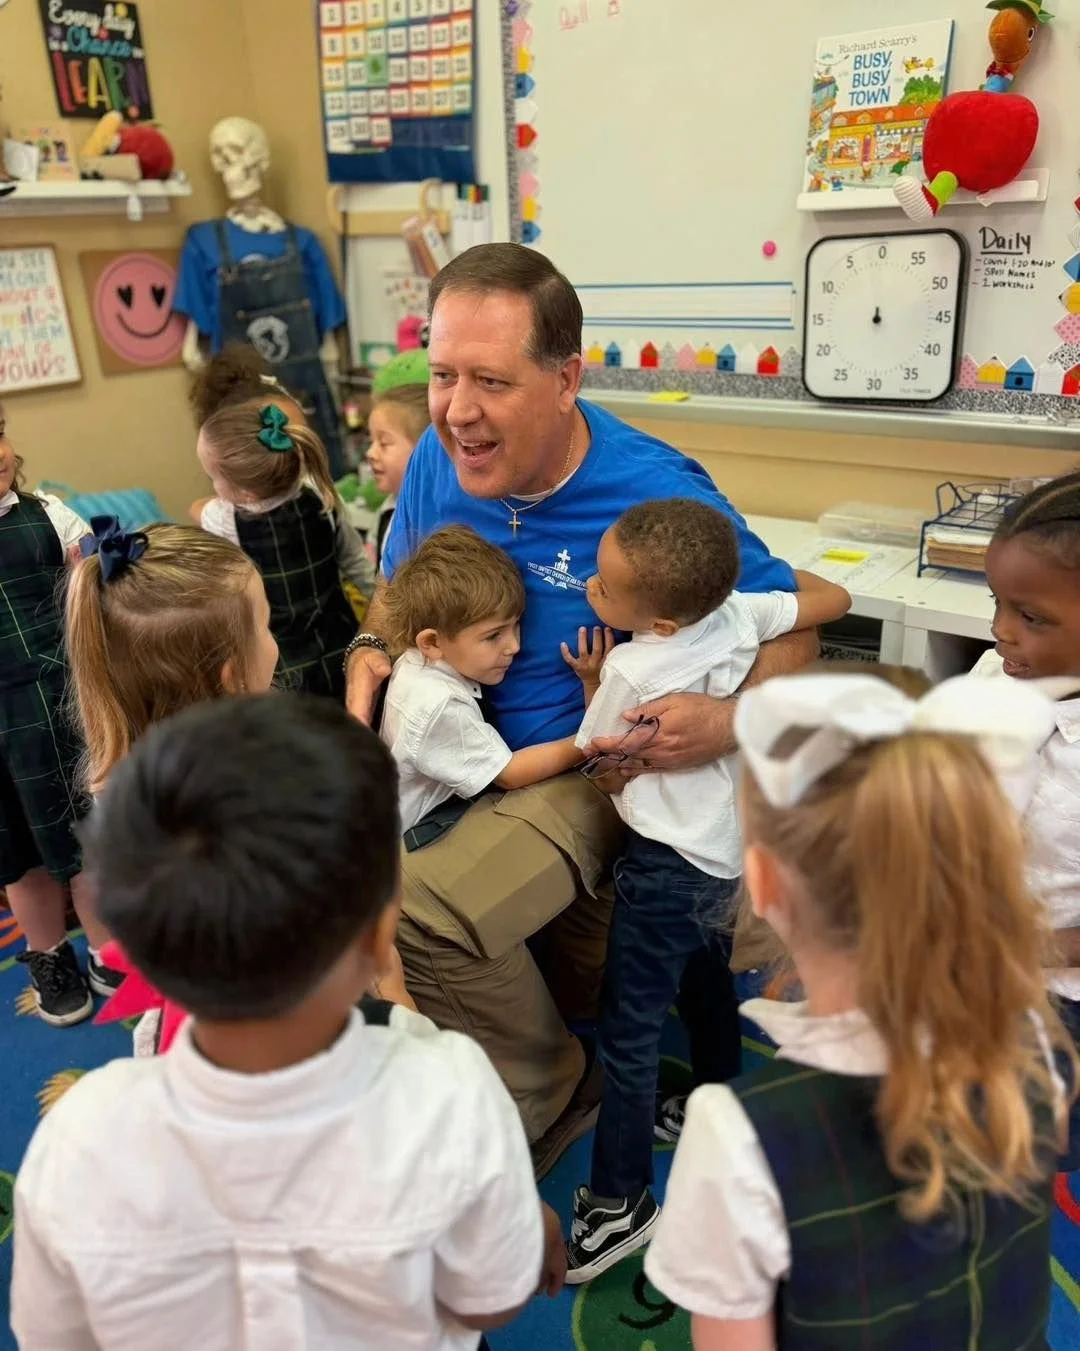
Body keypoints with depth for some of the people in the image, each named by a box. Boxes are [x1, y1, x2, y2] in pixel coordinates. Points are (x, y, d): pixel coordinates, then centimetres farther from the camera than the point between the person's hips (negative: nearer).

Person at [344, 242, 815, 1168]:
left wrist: (732, 720, -30)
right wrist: (372, 654, -9)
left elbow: (792, 619, -10)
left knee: (410, 914, -26)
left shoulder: (657, 494, -22)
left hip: (582, 776, -6)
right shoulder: (439, 459, -7)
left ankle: (544, 1093, 3)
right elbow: (401, 584, 13)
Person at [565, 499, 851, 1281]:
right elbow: (834, 600, 4)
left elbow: (606, 772, -9)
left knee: (629, 1033, 2)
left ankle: (620, 1203, 13)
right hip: (728, 851, 8)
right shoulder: (741, 613, -11)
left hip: (668, 867, -8)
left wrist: (591, 688, -1)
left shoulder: (632, 671, -25)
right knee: (707, 986, 28)